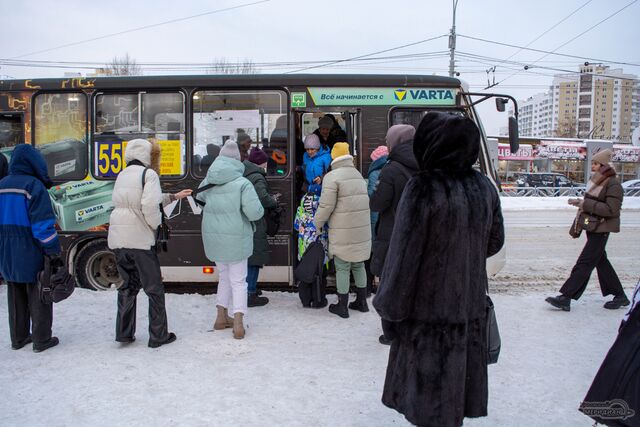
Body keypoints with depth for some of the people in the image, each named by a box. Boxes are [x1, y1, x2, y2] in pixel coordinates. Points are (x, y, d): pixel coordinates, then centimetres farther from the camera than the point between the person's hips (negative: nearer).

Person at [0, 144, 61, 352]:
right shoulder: (34, 185, -15)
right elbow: (43, 223, -19)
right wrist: (53, 250, -13)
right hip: (30, 253, -7)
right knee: (38, 296, 5)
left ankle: (18, 338, 27)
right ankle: (41, 340, 11)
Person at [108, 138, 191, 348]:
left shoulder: (122, 175, 16)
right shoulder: (148, 174, -8)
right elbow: (150, 205, -22)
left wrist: (173, 197, 29)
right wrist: (156, 225, -6)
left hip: (118, 239, 7)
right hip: (140, 239, -7)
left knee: (128, 285, 19)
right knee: (154, 288, 6)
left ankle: (124, 333, 20)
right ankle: (158, 336, 12)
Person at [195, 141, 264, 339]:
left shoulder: (207, 182, 1)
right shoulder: (242, 183, -15)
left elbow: (199, 198, 21)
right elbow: (255, 213, -21)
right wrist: (259, 208, 0)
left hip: (213, 238, 5)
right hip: (236, 238, -5)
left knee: (224, 276, 22)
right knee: (238, 280, 7)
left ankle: (222, 317, 27)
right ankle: (238, 323, 1)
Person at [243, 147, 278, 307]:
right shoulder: (257, 177, -13)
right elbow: (263, 198, -26)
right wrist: (274, 202, -6)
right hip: (254, 224, -9)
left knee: (245, 257, 19)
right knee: (254, 258, -1)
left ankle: (247, 288, 33)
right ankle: (250, 295, 4)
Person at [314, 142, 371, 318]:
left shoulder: (332, 177, -11)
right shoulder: (359, 175, 13)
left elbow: (326, 206, -15)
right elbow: (363, 202, 15)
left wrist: (317, 224, -1)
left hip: (343, 233, -7)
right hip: (362, 231, 7)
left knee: (342, 268, 2)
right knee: (358, 266, 17)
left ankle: (342, 307, 10)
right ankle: (361, 302, 27)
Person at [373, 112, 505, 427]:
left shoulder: (423, 188, -19)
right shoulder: (484, 187, 0)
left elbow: (404, 254, -18)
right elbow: (494, 242, 11)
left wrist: (389, 308, -7)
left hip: (429, 311, -6)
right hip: (471, 308, 6)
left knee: (430, 401, 8)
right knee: (457, 388, 21)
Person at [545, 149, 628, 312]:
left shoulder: (613, 185, -14)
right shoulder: (596, 181, 11)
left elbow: (611, 210, -23)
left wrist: (586, 204, -24)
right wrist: (580, 203, 6)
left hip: (601, 229, -9)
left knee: (584, 263, -9)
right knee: (601, 261, 15)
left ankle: (565, 298, -9)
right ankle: (620, 296, 29)